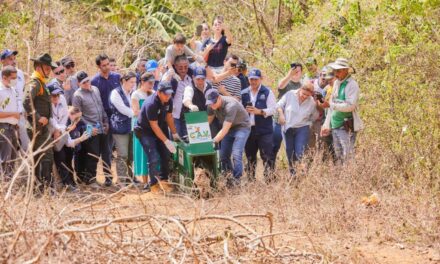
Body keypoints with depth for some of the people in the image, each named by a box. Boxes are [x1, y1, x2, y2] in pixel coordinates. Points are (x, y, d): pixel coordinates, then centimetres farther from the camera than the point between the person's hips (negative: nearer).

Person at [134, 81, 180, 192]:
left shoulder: (168, 101, -8)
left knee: (166, 156, 4)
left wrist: (175, 134, 6)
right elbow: (154, 125, -27)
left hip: (161, 129, 7)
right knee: (154, 158, -14)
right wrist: (166, 141, -26)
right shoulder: (151, 104, -31)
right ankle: (153, 185, -2)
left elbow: (169, 117, 6)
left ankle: (163, 181, 18)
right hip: (145, 131, -7)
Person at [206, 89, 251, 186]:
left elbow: (225, 129, -34)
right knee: (223, 155, 4)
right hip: (229, 128, 7)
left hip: (241, 127, -7)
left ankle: (236, 179, -15)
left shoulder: (231, 105, -33)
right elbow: (208, 121, 3)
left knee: (236, 154, -20)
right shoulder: (212, 106, -11)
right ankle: (227, 177, 17)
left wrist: (213, 142, -36)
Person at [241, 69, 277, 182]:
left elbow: (273, 109, -5)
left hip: (264, 130, -4)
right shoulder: (244, 93, 11)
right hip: (249, 129, 4)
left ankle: (269, 179, -5)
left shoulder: (267, 92, 1)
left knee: (267, 156, -7)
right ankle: (250, 180, 17)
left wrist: (260, 112, -17)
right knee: (250, 156, 10)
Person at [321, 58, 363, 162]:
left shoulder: (351, 85, -10)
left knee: (348, 156, -12)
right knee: (338, 156, 10)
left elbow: (350, 106, -21)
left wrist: (330, 105, -23)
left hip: (347, 127, -8)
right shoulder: (336, 83, 15)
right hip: (335, 126, 8)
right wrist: (326, 125, 17)